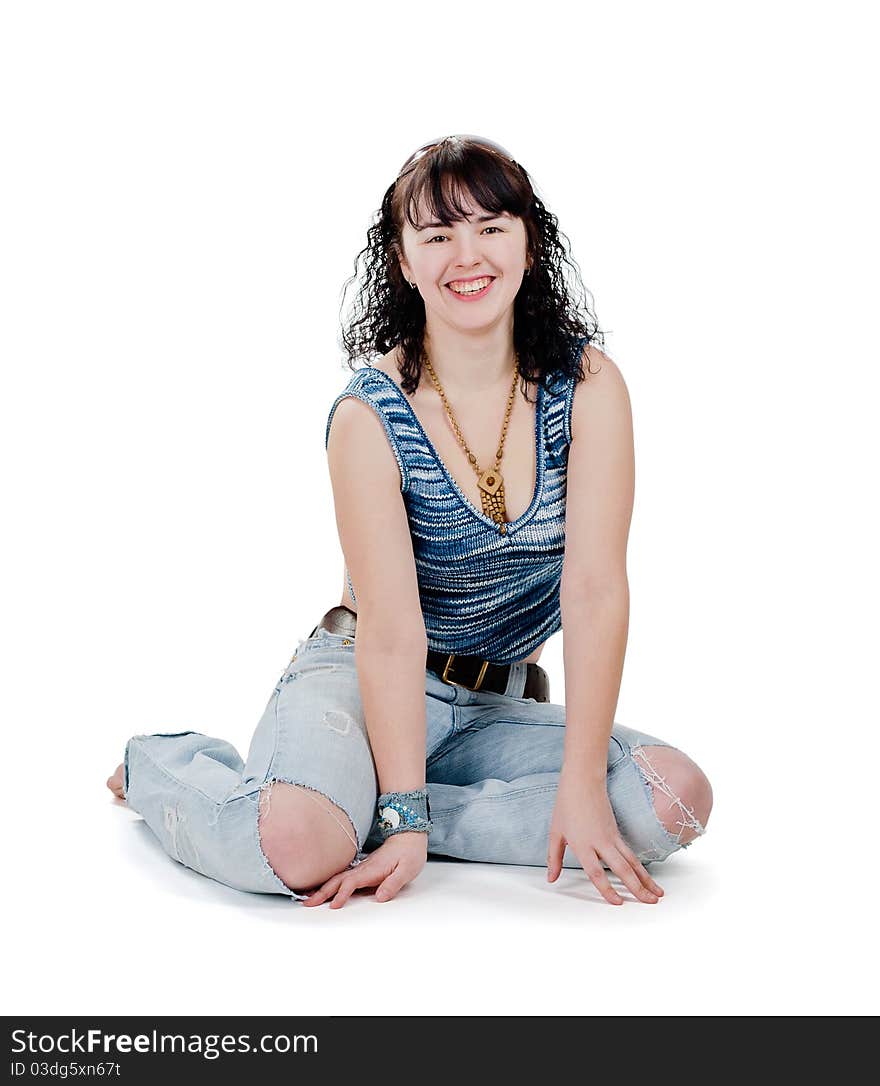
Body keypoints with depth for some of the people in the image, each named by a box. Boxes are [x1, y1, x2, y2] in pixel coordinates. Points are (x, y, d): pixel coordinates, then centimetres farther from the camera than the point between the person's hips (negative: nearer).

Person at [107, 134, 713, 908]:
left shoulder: (587, 385, -9)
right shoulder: (370, 416, -15)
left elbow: (596, 589, -16)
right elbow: (392, 631, -20)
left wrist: (581, 781, -22)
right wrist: (405, 815, -26)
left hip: (500, 704, 4)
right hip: (366, 681, -4)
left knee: (677, 801, -20)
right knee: (296, 846, -33)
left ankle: (361, 807, -14)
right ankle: (163, 765, 4)